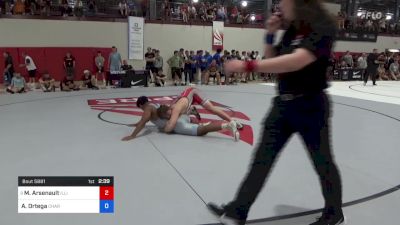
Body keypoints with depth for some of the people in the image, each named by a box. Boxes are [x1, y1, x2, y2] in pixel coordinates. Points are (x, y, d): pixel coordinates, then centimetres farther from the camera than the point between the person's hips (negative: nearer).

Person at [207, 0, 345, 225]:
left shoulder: (323, 28, -16)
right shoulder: (291, 30, 9)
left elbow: (297, 61, -32)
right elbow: (273, 61, 14)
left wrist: (248, 66, -34)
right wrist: (270, 35, 0)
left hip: (310, 106, -7)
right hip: (283, 104, 7)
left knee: (323, 162, 11)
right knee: (262, 159, 7)